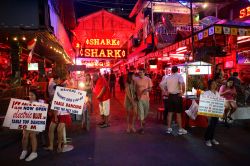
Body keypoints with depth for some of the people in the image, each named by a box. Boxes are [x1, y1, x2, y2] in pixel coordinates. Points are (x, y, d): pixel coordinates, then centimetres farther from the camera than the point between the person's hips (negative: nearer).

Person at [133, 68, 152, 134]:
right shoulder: (136, 79, -5)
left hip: (146, 98, 2)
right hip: (139, 98, -2)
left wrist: (147, 90, -20)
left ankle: (143, 120, 47)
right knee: (141, 112, 0)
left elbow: (150, 88, 1)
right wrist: (135, 96, -5)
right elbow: (134, 88, 2)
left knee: (146, 111, 16)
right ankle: (142, 127, 7)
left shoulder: (148, 79, -4)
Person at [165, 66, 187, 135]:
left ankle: (169, 128, 15)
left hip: (170, 96, 5)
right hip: (177, 96, -4)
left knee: (170, 112, 10)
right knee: (178, 113, 2)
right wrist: (183, 92, -15)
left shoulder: (168, 77, 8)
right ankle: (180, 129, 11)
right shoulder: (179, 76, -8)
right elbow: (183, 84, -26)